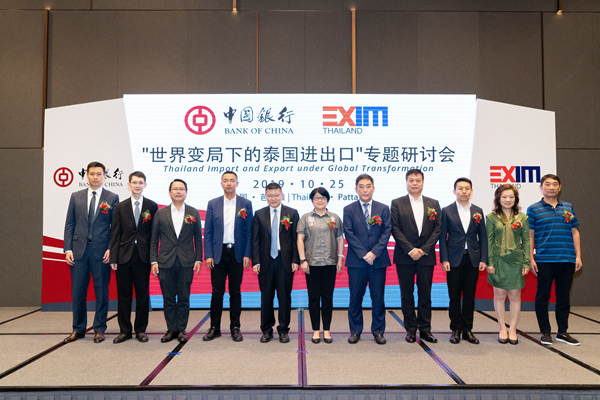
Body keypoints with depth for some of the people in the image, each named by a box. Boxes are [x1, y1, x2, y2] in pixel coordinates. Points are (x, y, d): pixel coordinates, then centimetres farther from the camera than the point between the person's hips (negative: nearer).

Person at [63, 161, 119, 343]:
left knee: (101, 291, 5)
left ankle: (99, 329, 18)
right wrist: (68, 249, 1)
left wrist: (111, 249, -9)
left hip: (101, 251, -2)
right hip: (79, 250, 2)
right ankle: (78, 329, 22)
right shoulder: (76, 197, 11)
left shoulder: (112, 198, 3)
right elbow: (69, 224, 9)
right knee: (77, 291, 7)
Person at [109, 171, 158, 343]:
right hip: (124, 256, 1)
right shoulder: (120, 207, 7)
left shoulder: (152, 206, 4)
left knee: (142, 294, 6)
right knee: (124, 295, 7)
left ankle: (140, 330, 18)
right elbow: (115, 234, 4)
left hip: (143, 256, -1)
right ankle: (125, 330, 19)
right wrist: (113, 258, -3)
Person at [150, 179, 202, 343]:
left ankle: (182, 329, 17)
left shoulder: (193, 213, 6)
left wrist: (198, 259, 0)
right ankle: (171, 329, 19)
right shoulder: (160, 213, 6)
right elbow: (154, 239, 7)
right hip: (166, 262, 1)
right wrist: (153, 261, 0)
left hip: (186, 262, -1)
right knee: (168, 298, 7)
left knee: (184, 298, 4)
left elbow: (198, 238, 7)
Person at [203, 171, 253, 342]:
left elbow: (249, 231, 2)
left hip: (237, 254, 0)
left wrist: (247, 255, -5)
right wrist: (208, 255, -3)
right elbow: (207, 231, 4)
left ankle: (235, 328, 17)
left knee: (235, 292, 7)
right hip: (218, 254, 1)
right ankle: (214, 328, 16)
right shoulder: (213, 204, 6)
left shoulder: (246, 204, 3)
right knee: (217, 292, 4)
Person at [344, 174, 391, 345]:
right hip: (356, 261, -1)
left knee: (378, 298, 5)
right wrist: (363, 254, -12)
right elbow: (349, 234, -3)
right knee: (355, 298, 6)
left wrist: (374, 252, -12)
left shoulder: (383, 209, 8)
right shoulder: (349, 209, 5)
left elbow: (386, 232, 0)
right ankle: (355, 331, 19)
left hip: (378, 261, 1)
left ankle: (378, 331, 19)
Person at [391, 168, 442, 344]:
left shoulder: (434, 204, 9)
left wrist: (424, 249, -8)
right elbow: (395, 229, -3)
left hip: (426, 256, 1)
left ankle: (425, 329, 17)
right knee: (407, 294, 5)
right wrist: (410, 250, -12)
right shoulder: (397, 203, 3)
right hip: (405, 257, -1)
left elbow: (438, 229, 3)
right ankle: (411, 329, 15)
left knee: (425, 294, 6)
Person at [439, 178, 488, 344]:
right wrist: (444, 259, -7)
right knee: (454, 296, 4)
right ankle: (455, 329, 15)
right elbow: (442, 237, 0)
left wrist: (483, 259, 0)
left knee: (470, 296, 7)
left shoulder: (478, 211, 8)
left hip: (473, 259, 2)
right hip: (454, 259, -2)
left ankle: (467, 329, 17)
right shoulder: (447, 211, 2)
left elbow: (483, 237, 8)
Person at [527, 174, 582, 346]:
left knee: (563, 296, 10)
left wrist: (578, 256, 7)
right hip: (544, 260, -3)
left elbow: (575, 232, 14)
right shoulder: (534, 209, 2)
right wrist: (531, 259, -5)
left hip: (567, 260, 3)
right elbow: (529, 236, 1)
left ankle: (562, 332, 21)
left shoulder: (568, 207, 12)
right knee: (543, 296, 2)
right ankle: (545, 332, 14)